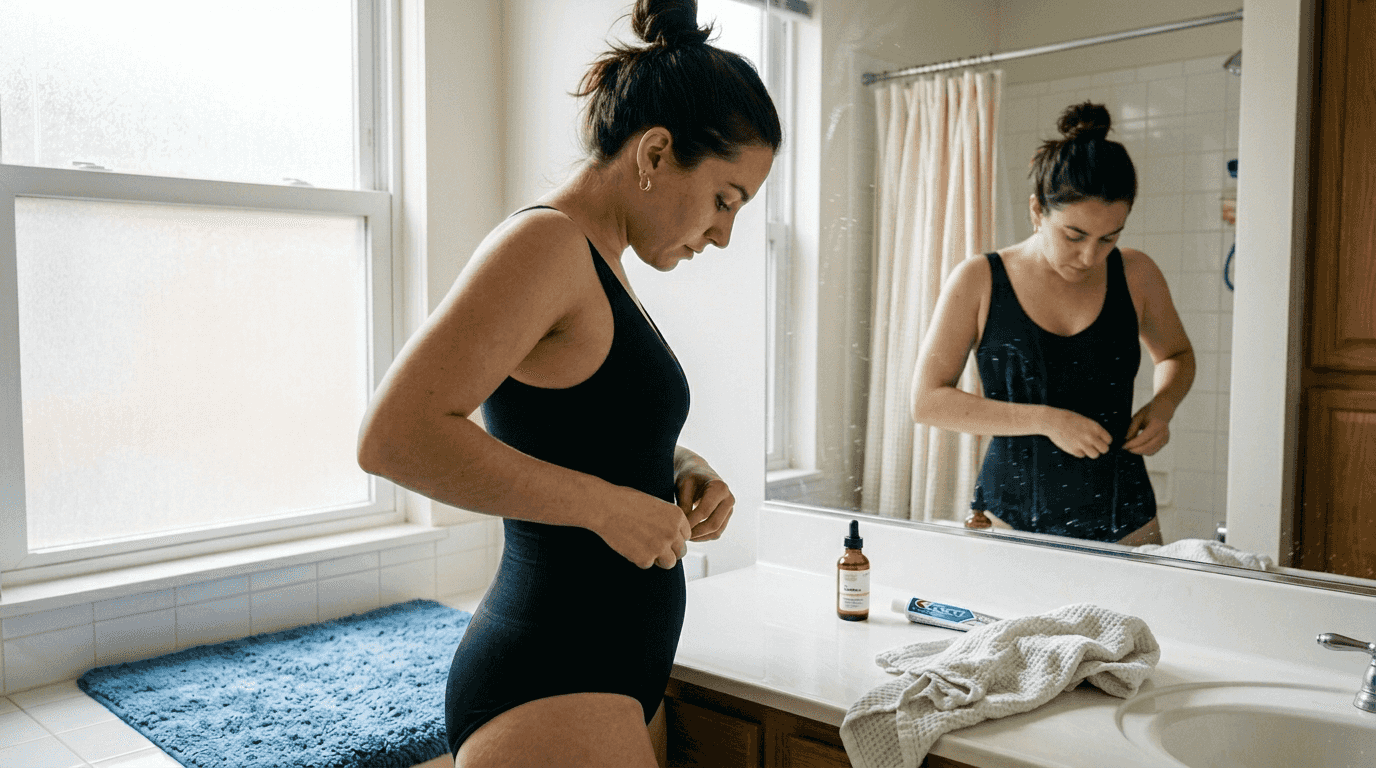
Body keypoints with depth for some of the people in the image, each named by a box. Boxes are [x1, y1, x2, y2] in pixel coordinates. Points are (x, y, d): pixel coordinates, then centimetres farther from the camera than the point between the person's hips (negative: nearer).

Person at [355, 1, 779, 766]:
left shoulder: (600, 266, 14)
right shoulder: (545, 242, -15)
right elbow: (396, 436, -24)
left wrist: (685, 468, 4)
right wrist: (604, 504, -21)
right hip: (547, 694, -9)